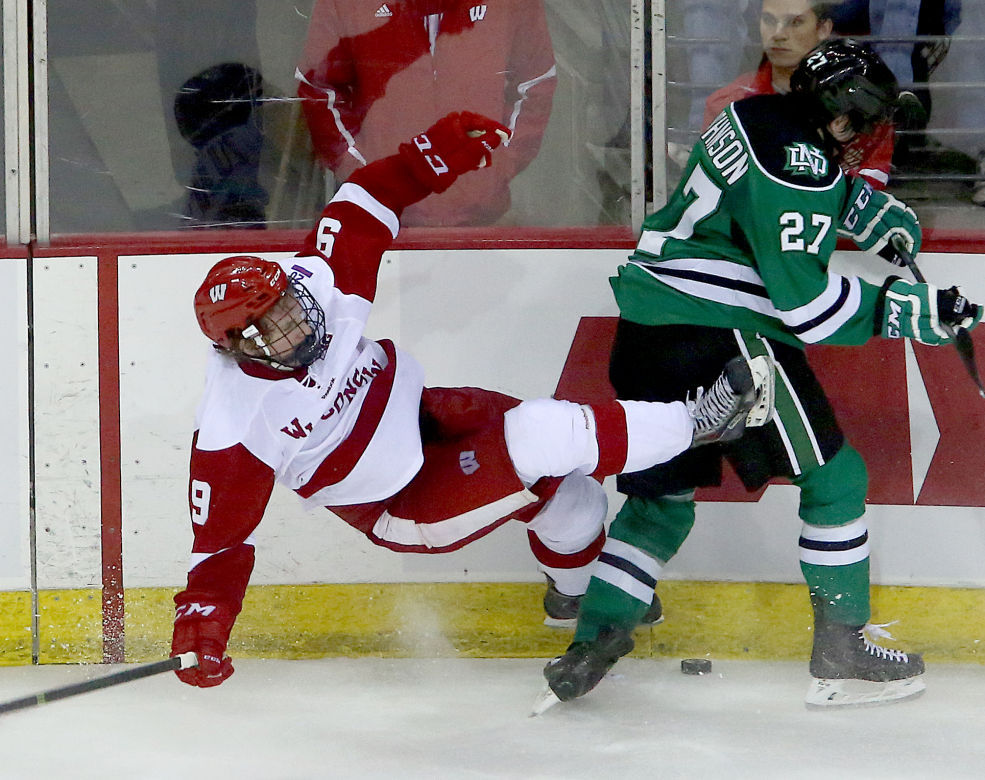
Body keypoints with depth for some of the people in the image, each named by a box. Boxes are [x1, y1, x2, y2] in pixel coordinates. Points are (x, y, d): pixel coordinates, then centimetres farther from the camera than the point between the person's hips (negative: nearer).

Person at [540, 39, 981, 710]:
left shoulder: (760, 119, 15)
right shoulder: (793, 156, -15)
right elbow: (802, 299, -19)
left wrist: (868, 206, 20)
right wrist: (908, 309, -14)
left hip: (646, 330, 10)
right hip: (717, 335, -10)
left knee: (665, 491, 19)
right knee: (833, 477, 2)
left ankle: (593, 641, 10)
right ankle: (842, 655, 5)